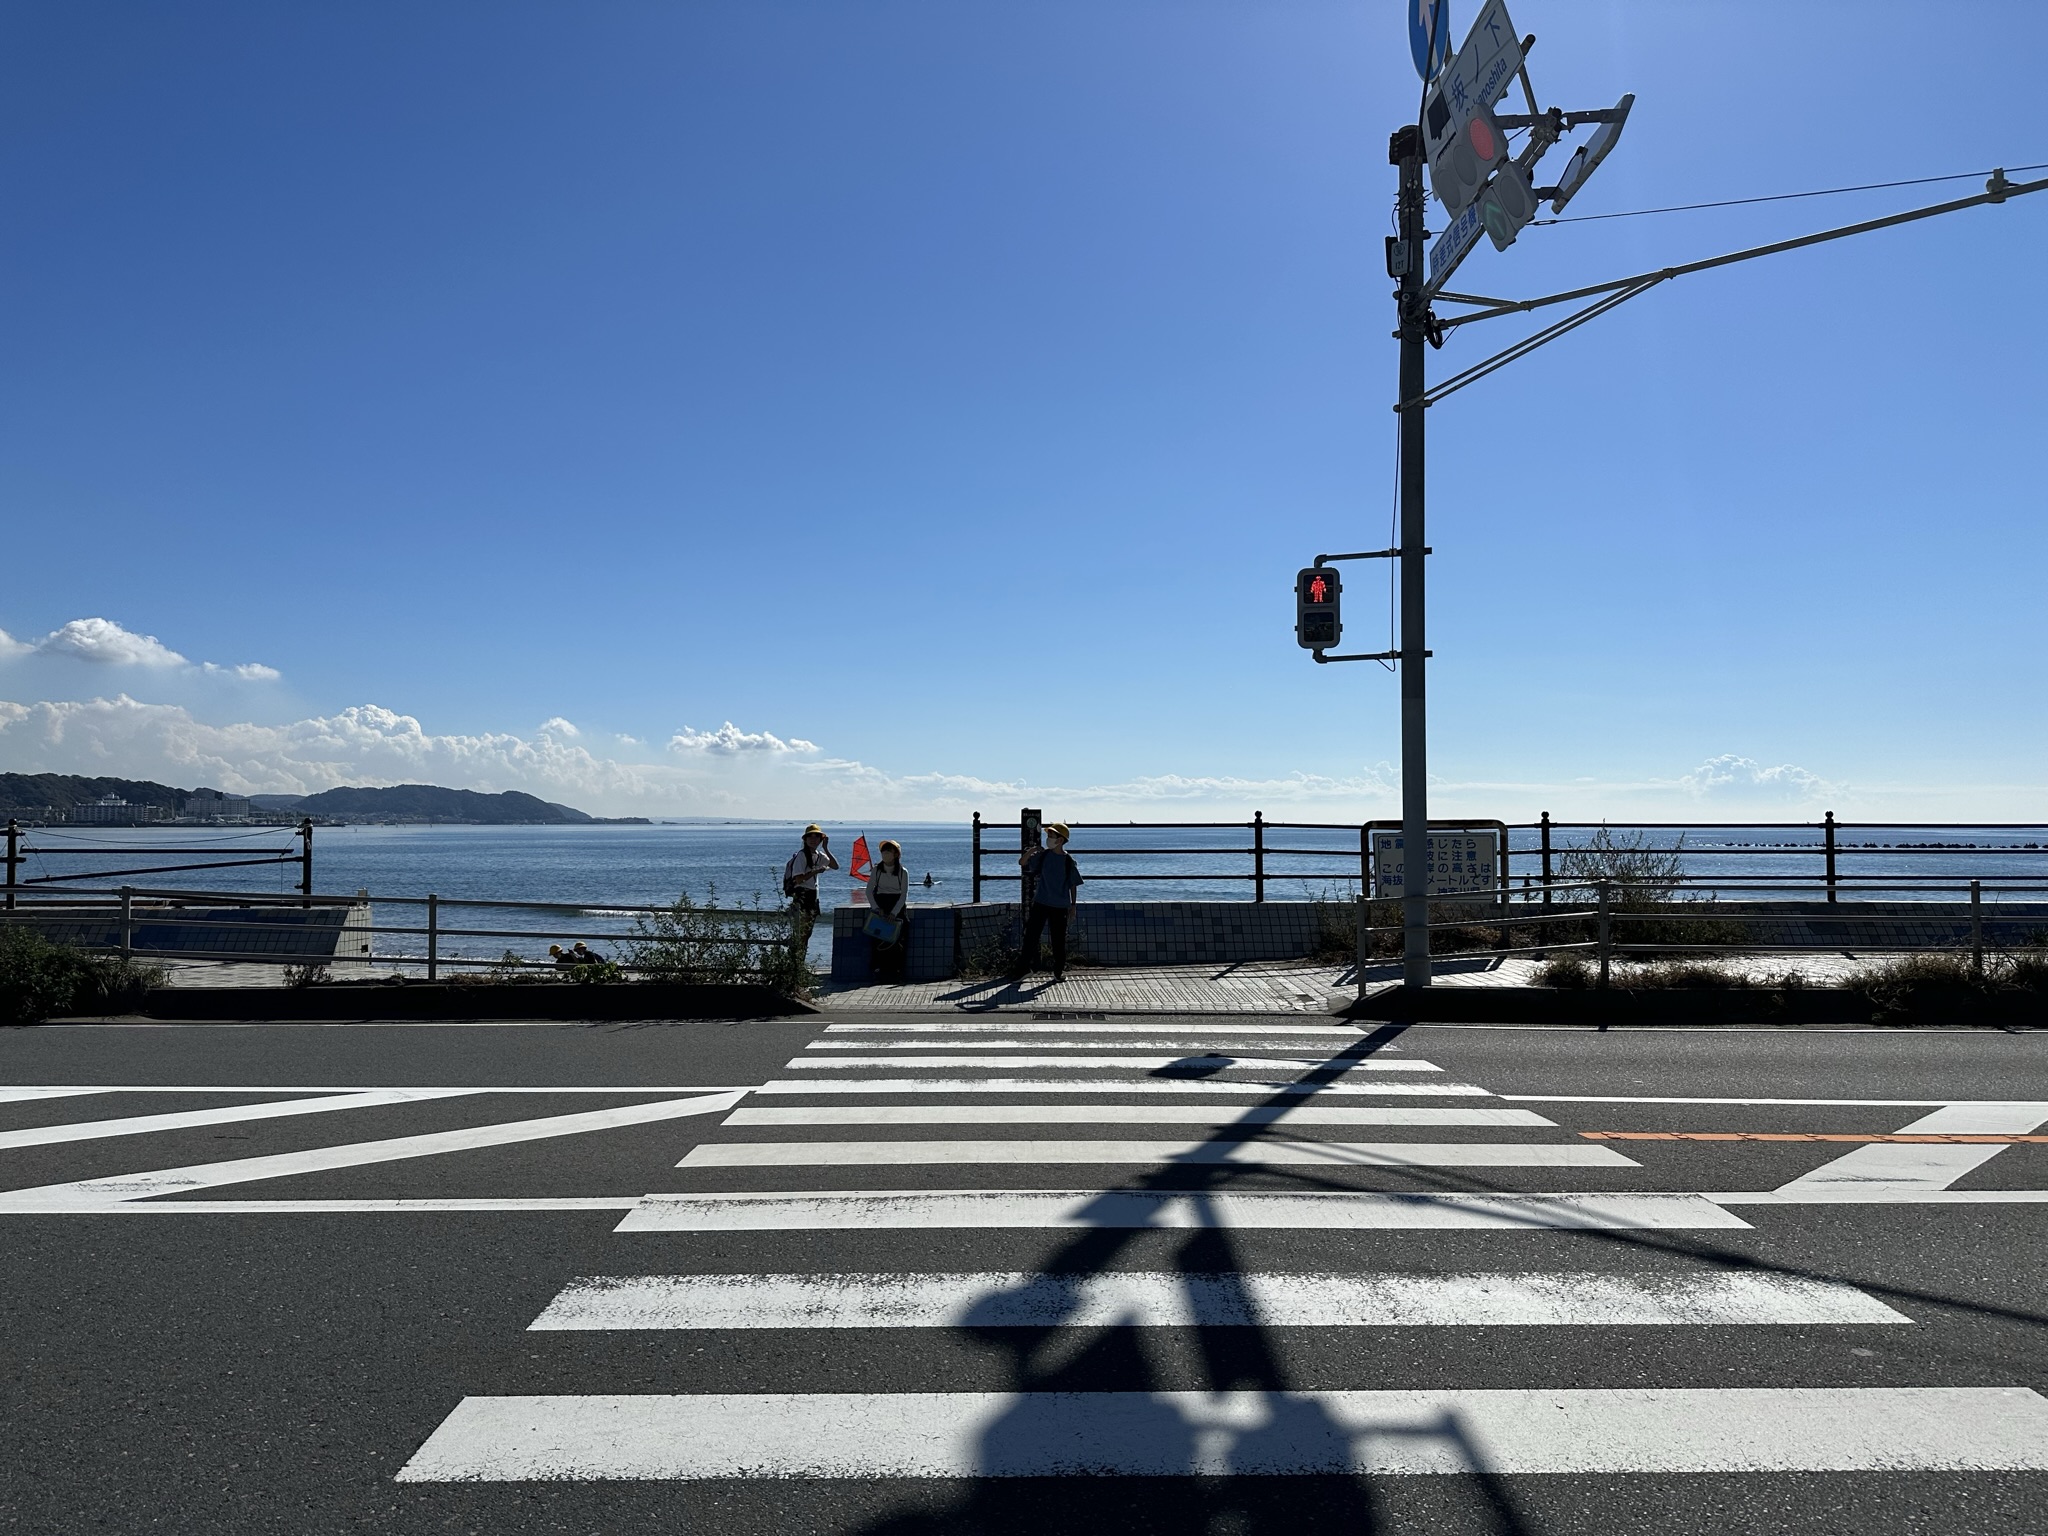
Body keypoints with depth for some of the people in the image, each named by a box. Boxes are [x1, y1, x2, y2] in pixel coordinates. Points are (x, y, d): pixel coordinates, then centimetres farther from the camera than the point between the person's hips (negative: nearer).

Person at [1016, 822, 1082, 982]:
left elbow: (1073, 885, 2)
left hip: (1060, 907, -2)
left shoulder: (1069, 861, -5)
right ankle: (1027, 967, 12)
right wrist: (1031, 851, -16)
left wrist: (1073, 905, 2)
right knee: (1030, 936, 0)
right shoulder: (1042, 855, 0)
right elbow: (1022, 862, 1)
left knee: (1059, 940, 6)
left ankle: (1058, 971, 18)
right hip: (1040, 903, 2)